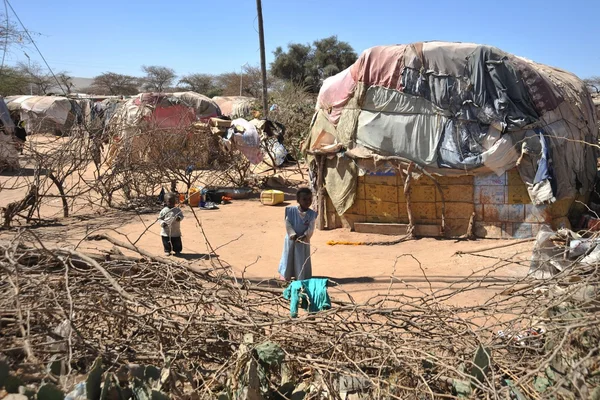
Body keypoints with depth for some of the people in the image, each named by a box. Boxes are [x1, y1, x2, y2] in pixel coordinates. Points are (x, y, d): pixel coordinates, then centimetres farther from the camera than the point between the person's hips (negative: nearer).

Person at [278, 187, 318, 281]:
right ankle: (286, 276, 34)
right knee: (289, 259, 15)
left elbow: (311, 228, -12)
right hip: (291, 239, 0)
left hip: (304, 241, 0)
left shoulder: (311, 214, -10)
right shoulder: (291, 210, -11)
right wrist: (292, 234, -23)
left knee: (302, 261, 6)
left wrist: (305, 236, -28)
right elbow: (288, 224, -11)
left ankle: (302, 279, 19)